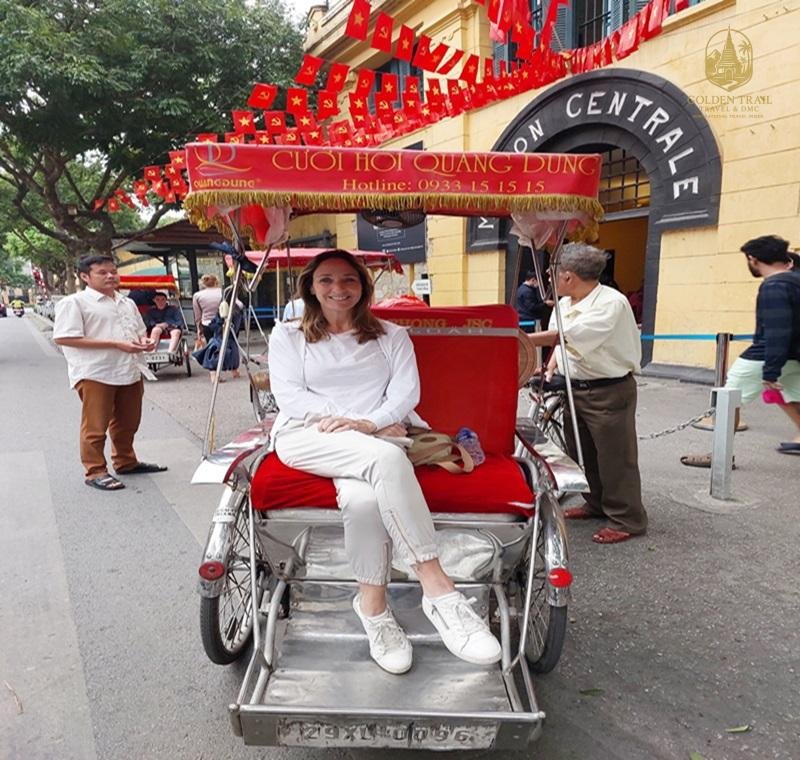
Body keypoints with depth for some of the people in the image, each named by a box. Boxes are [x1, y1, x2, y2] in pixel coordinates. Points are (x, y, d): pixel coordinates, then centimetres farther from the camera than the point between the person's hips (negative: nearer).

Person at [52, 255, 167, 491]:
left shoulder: (127, 303, 17)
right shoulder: (74, 302, -6)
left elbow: (140, 331, 28)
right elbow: (64, 338, -15)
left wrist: (145, 341, 0)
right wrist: (116, 344, -19)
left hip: (130, 373, 7)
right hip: (94, 374, -7)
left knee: (127, 423, 16)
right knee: (95, 426, 0)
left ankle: (126, 462, 31)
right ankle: (95, 472, 11)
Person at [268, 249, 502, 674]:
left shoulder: (391, 336, 21)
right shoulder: (287, 336, 20)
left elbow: (407, 392, 7)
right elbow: (289, 395, 5)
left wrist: (370, 422, -13)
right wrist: (342, 419, -8)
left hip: (375, 438, 2)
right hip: (307, 436, -1)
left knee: (364, 497, -37)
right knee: (387, 458, -36)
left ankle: (373, 606, -21)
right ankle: (438, 590, -36)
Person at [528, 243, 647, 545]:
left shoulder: (611, 303, -20)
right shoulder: (564, 304, 7)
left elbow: (570, 335, -30)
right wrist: (550, 370, -2)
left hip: (609, 392, -8)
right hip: (575, 388, 9)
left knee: (615, 458, 0)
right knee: (581, 453, 18)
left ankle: (627, 520, 14)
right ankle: (596, 504, 36)